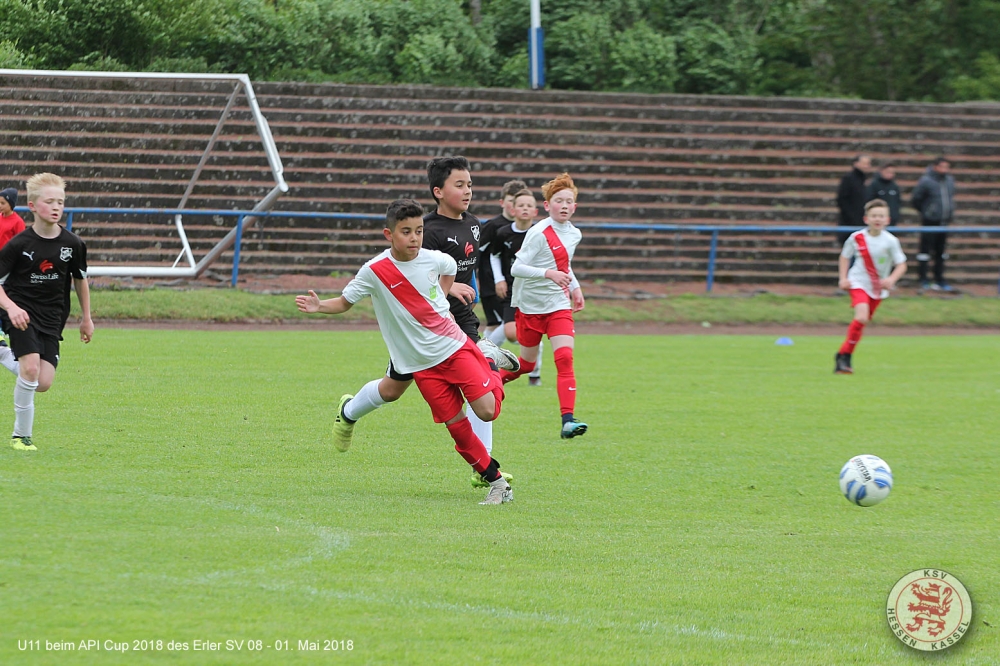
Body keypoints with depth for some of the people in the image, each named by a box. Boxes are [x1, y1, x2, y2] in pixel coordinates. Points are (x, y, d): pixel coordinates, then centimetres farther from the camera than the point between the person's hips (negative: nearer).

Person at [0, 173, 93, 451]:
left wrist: (86, 317, 20)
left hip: (51, 318, 4)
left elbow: (80, 279, 15)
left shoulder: (72, 244, -2)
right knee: (31, 368, -22)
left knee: (43, 383, -7)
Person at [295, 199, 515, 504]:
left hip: (455, 346, 1)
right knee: (457, 426, -3)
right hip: (422, 364, -1)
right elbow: (345, 302, -6)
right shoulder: (375, 271, -13)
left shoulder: (433, 259, -5)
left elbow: (450, 268, 20)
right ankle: (496, 481, 11)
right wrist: (319, 306, -24)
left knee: (487, 410, -8)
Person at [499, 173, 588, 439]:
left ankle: (568, 420, -22)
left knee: (565, 358, -15)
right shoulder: (538, 233, -16)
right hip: (530, 306, -4)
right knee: (526, 364, 10)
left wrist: (575, 288, 11)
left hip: (559, 307, 4)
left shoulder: (574, 234, 5)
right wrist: (549, 273, -32)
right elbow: (516, 268, -21)